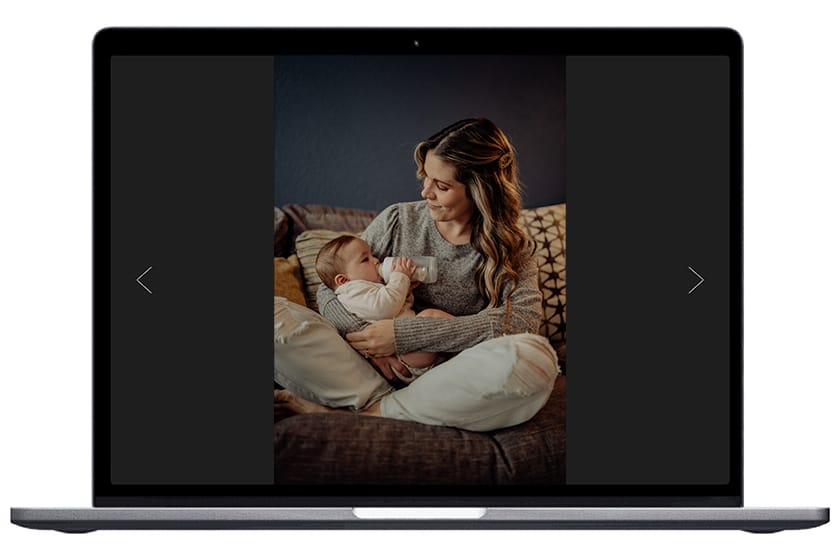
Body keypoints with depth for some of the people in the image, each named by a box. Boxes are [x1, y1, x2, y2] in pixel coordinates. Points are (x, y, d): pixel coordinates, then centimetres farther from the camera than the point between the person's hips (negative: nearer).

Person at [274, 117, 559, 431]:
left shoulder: (513, 249, 3)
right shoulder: (397, 220, 8)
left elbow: (523, 318, -17)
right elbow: (329, 290, 7)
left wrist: (404, 334, -24)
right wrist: (364, 334, -18)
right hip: (380, 368, 1)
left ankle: (373, 410, -22)